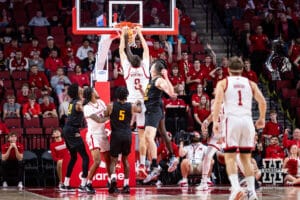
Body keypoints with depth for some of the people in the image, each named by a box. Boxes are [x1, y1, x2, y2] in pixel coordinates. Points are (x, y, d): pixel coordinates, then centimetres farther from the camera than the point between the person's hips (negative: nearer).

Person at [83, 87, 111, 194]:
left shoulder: (101, 102, 8)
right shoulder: (87, 108, -16)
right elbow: (99, 120, -21)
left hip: (103, 135, 8)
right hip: (94, 135, -8)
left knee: (108, 160, 14)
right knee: (97, 161, -21)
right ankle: (88, 183, -13)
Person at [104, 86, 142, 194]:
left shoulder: (111, 106, -4)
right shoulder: (131, 106, 2)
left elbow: (105, 115, 13)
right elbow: (139, 110, 25)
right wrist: (139, 103, 46)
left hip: (116, 135, -2)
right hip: (127, 135, 2)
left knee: (113, 160, 3)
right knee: (125, 159, 17)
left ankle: (113, 178, -25)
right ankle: (126, 185, 15)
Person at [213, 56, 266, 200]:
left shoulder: (223, 83, 9)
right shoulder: (250, 83, 16)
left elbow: (217, 102, -7)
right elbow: (262, 102, 6)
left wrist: (215, 122, -9)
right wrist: (262, 119, 20)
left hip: (231, 119, -3)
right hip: (247, 120, 3)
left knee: (230, 157, -1)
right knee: (246, 158, 11)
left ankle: (236, 188, -21)